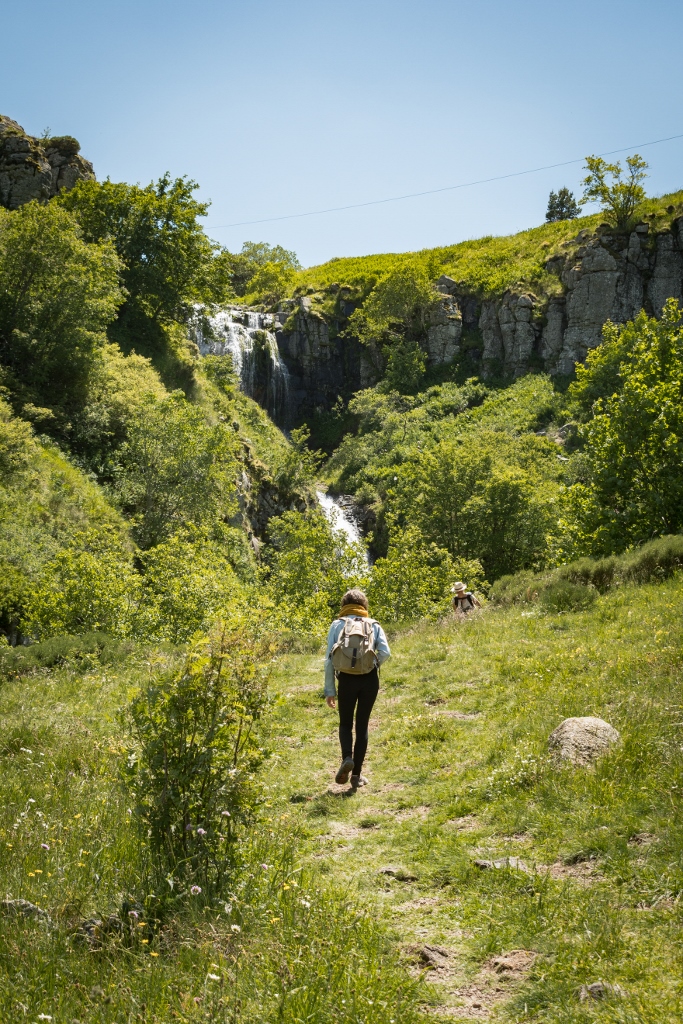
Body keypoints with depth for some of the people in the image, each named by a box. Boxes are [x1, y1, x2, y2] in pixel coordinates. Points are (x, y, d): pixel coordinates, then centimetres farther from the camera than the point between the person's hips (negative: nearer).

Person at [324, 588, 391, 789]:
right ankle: (357, 774, 13)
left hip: (346, 679, -1)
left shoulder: (337, 625, 7)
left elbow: (329, 659, 0)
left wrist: (330, 690, 3)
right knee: (362, 725, 14)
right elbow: (385, 653, -5)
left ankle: (347, 758, -7)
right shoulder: (374, 625, 9)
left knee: (345, 723, 19)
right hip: (369, 680, 1)